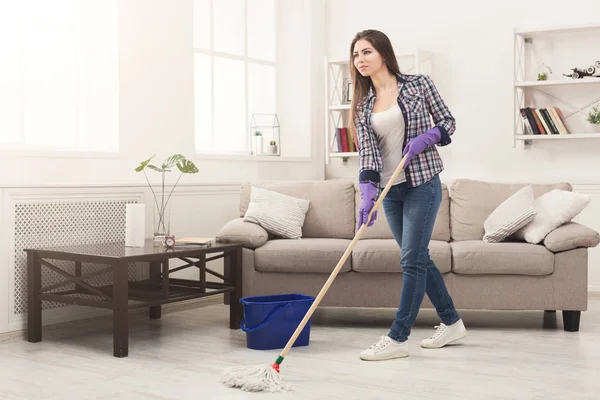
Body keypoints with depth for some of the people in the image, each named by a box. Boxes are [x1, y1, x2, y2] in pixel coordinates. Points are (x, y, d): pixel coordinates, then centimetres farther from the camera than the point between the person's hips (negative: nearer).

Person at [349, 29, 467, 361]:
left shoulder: (419, 85, -3)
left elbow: (448, 122, 4)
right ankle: (451, 322, 27)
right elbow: (367, 152, -5)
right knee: (419, 258, 11)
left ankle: (398, 338, -3)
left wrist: (423, 140, -16)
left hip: (422, 183, -5)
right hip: (389, 190, 5)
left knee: (412, 259, -7)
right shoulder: (363, 105, 6)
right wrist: (368, 193, -20)